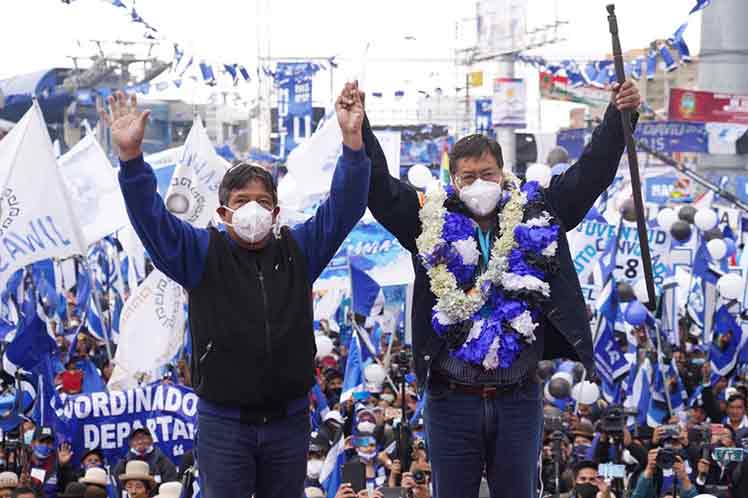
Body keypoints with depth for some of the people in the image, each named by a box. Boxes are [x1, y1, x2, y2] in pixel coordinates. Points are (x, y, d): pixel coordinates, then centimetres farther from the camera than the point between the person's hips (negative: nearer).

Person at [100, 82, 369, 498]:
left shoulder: (298, 250, 7)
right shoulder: (202, 253, 1)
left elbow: (344, 206, 0)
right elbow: (150, 216, -9)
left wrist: (353, 139, -14)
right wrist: (131, 155, -25)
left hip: (289, 419, 2)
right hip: (224, 421, -2)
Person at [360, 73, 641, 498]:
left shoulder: (536, 215, 5)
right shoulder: (431, 220, 2)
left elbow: (590, 172, 4)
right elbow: (379, 187, -2)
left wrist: (619, 116, -5)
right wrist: (358, 128, -12)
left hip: (519, 397, 1)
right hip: (453, 397, -1)